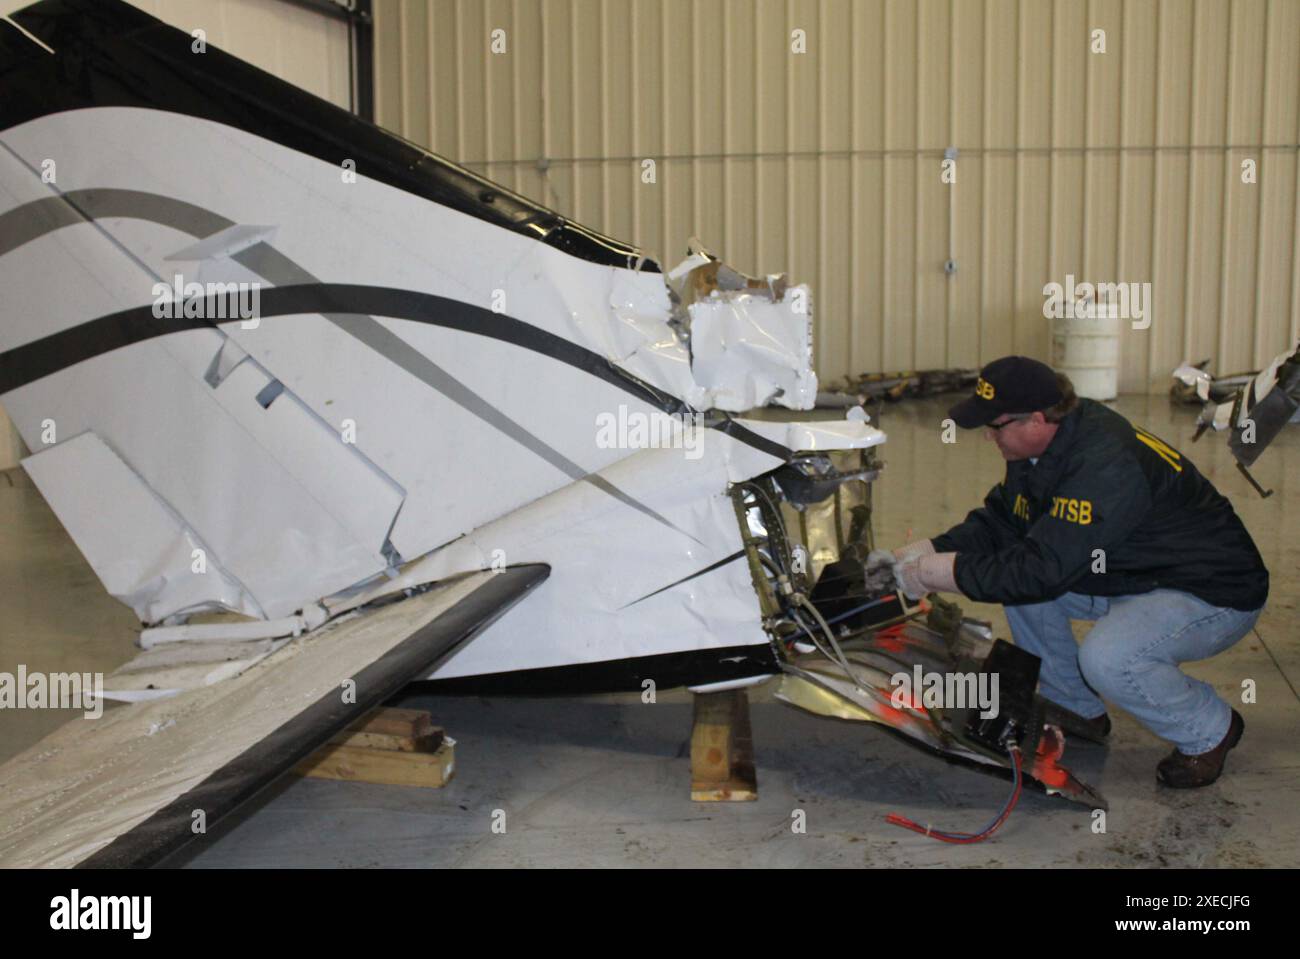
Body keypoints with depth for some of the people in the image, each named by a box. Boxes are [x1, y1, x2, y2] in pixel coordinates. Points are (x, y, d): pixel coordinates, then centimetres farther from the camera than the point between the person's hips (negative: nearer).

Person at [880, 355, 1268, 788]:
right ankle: (1076, 711, 14)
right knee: (1012, 570, -1)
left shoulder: (1107, 465, -33)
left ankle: (1211, 729, -2)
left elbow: (1044, 569, -34)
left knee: (1105, 658, -33)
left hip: (1214, 593, -9)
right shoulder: (1047, 443, -4)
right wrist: (927, 550, -8)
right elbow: (999, 521, 6)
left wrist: (939, 573, -27)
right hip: (1133, 577, 9)